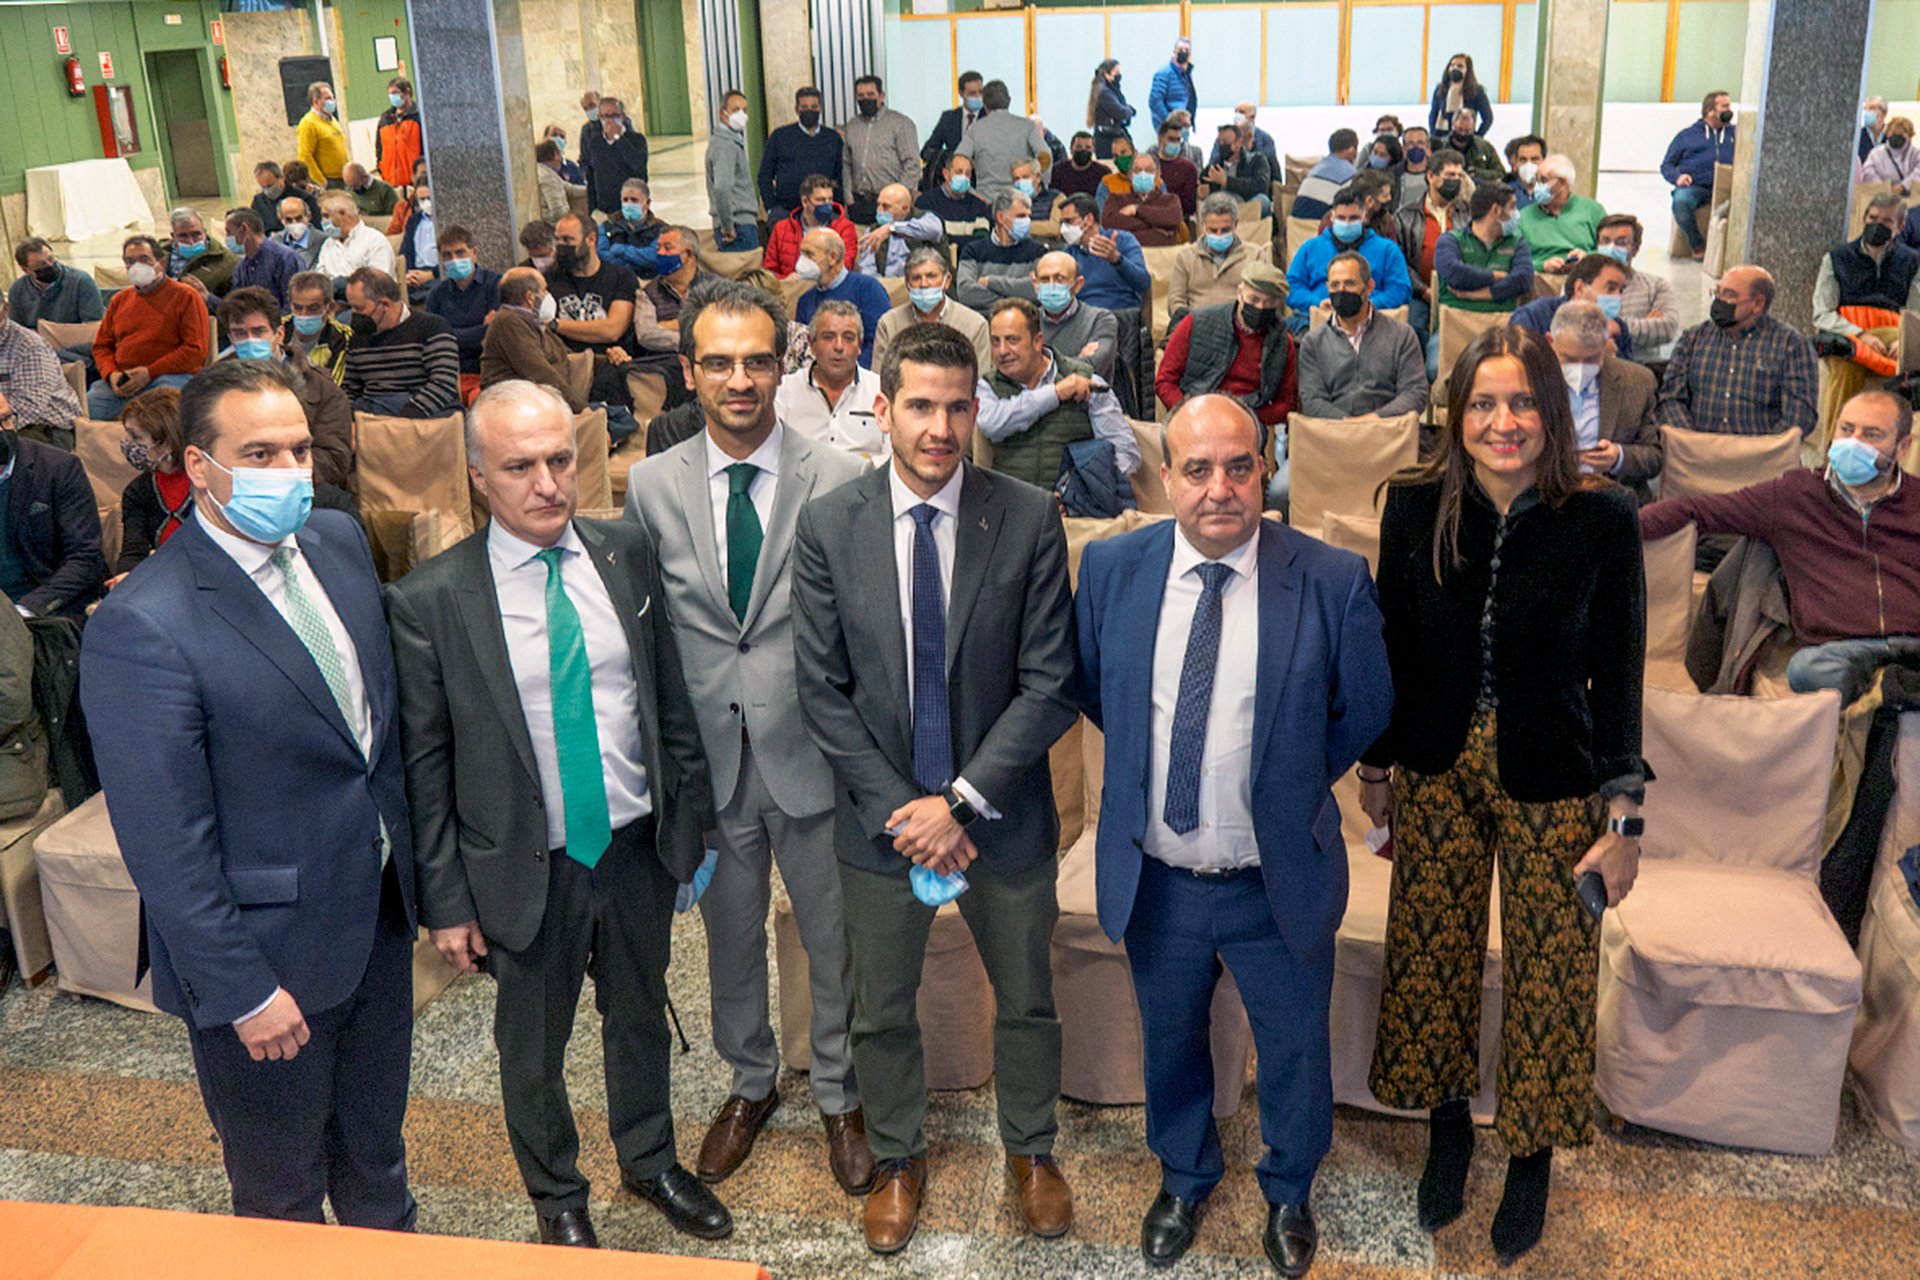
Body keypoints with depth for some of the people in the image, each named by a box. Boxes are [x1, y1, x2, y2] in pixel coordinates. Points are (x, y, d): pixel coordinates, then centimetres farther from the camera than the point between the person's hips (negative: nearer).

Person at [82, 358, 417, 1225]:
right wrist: (243, 991, -17)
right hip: (270, 957, -6)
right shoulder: (141, 628, -25)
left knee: (374, 1148, 29)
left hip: (380, 918, 7)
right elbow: (165, 848, -21)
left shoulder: (338, 540, -1)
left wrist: (408, 850, 9)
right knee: (283, 1198, 19)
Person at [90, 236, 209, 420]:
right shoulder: (119, 300, 23)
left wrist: (149, 372, -10)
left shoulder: (185, 296, 6)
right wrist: (111, 374, 2)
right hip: (122, 383, 4)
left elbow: (197, 349, -4)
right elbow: (101, 345, 27)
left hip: (171, 375, -4)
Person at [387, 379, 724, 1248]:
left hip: (639, 848, 3)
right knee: (532, 1047, 18)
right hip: (527, 867, -3)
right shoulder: (428, 601, -16)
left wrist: (692, 815, 5)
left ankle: (650, 1162, 50)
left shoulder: (629, 554, -5)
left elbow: (671, 696, 4)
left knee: (641, 1016, 24)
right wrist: (445, 901, -8)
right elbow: (424, 765, -10)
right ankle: (558, 1198, 45)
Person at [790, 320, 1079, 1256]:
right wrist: (899, 807, -13)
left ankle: (1031, 1150, 45)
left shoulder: (1029, 520, -12)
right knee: (881, 1011, 18)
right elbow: (822, 691, -7)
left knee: (1025, 1001, 19)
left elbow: (1050, 685, -12)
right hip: (879, 817, 1)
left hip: (1003, 817, 0)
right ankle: (898, 1159, 44)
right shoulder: (827, 526, -9)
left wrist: (961, 800, -18)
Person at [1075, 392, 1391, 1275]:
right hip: (1154, 879, 2)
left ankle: (1289, 1192, 50)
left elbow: (1363, 713, -1)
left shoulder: (1333, 582, -16)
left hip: (1281, 881, -1)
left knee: (1295, 1052, 19)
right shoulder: (1112, 567, -9)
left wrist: (1288, 784, 3)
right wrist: (1150, 756, 6)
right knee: (1170, 1044, 24)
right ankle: (1184, 1179, 53)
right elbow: (1090, 686, 8)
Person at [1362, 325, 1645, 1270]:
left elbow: (1618, 675, -6)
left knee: (1549, 972, 8)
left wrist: (1623, 820, -6)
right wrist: (1376, 768, 8)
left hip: (1552, 781, -2)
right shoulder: (1415, 507, -6)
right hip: (1437, 771, 2)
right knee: (1431, 951, 13)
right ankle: (1448, 1130, 37)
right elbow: (1393, 647, 3)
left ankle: (1531, 1157, 32)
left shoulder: (1603, 518, -11)